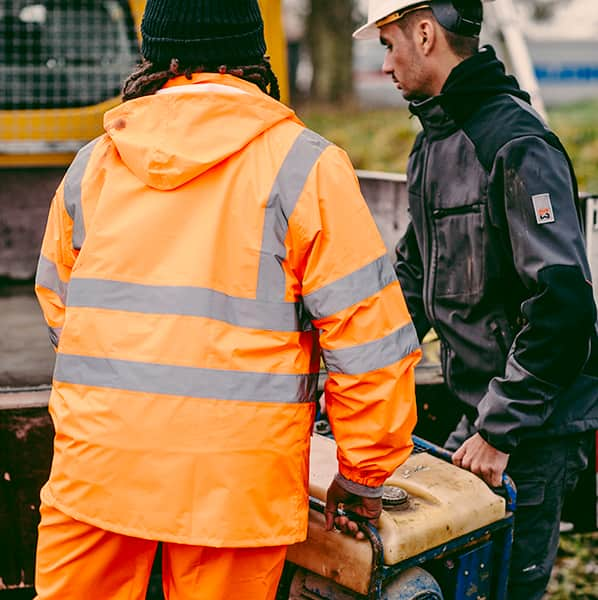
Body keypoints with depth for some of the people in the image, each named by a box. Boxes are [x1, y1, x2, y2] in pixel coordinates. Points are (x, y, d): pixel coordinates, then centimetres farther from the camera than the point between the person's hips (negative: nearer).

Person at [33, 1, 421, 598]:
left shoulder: (92, 163, 8)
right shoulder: (303, 166, -5)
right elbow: (369, 337, -7)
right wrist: (362, 476, 4)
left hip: (92, 462, 3)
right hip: (234, 480, -3)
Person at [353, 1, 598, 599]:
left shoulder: (517, 145, -19)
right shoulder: (434, 140, 11)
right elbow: (413, 272, 20)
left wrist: (500, 432, -22)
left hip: (535, 425, -8)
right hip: (481, 413, 9)